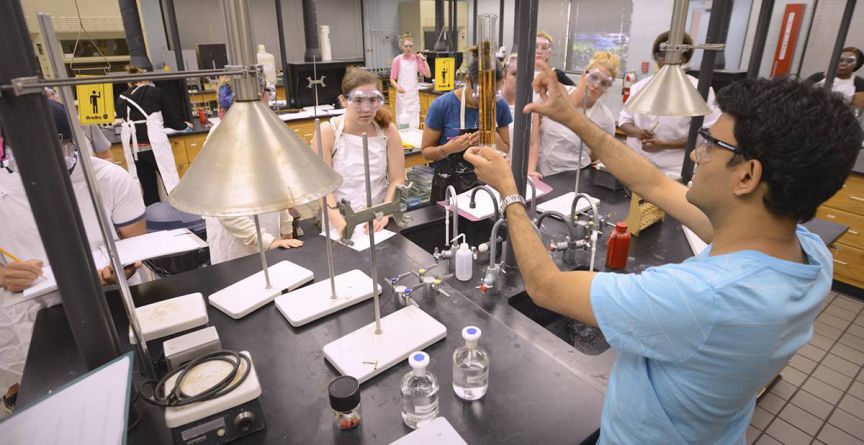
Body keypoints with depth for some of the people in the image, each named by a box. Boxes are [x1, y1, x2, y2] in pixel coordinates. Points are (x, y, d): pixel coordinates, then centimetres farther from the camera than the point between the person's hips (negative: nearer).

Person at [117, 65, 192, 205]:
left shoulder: (122, 98, 16)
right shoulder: (157, 92, 9)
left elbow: (122, 118, 16)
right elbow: (169, 118, 15)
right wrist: (183, 124, 34)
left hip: (132, 148, 4)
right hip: (154, 144, -4)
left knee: (148, 189, 10)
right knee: (171, 183, 0)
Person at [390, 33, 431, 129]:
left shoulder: (416, 59, 3)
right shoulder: (397, 60, -5)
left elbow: (428, 75, -1)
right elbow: (392, 79, -1)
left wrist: (424, 60, -7)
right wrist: (398, 87, -20)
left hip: (414, 95, 3)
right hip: (402, 94, -3)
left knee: (414, 125, 3)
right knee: (403, 122, -7)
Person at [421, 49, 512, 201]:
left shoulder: (500, 106, -6)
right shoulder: (442, 105, -15)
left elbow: (505, 150, 4)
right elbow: (426, 151, -8)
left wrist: (494, 135, -17)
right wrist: (449, 148, -27)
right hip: (449, 187, -2)